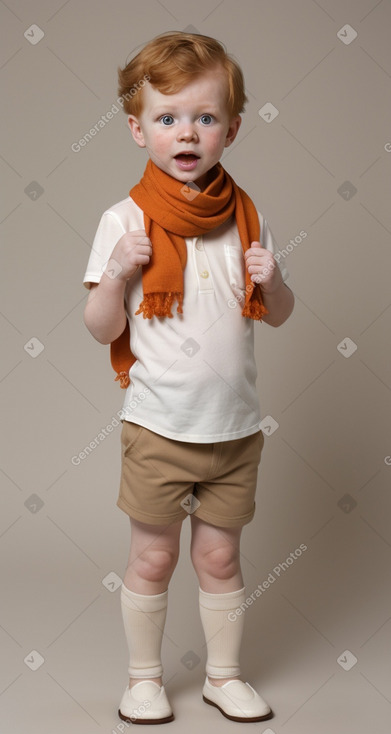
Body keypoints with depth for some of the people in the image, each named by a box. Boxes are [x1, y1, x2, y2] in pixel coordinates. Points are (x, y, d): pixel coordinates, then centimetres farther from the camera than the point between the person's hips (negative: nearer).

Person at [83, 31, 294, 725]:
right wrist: (119, 270, -24)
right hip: (158, 425, -2)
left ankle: (223, 673, 35)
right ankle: (144, 677, 31)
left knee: (220, 556, 15)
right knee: (152, 558, 10)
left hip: (235, 426, 3)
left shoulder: (246, 218, 1)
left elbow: (279, 315, 9)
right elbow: (101, 328, -8)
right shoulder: (126, 220, -8)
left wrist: (271, 281, -12)